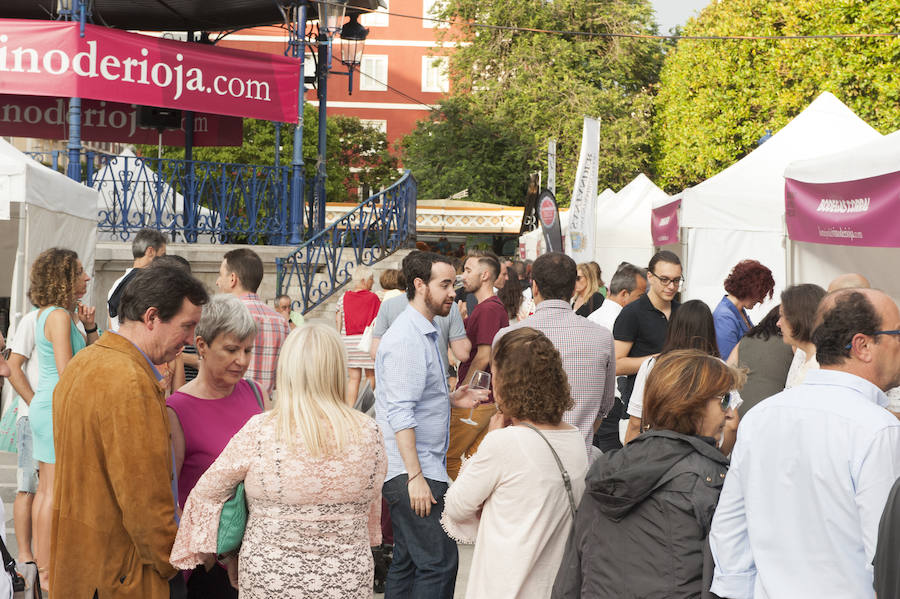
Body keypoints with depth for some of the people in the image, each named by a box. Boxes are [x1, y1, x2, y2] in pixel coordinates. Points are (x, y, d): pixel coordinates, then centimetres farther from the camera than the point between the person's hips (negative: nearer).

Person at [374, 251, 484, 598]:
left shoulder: (424, 334, 17)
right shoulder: (406, 339, -15)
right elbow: (400, 414, -21)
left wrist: (450, 399, 13)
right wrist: (415, 476, -24)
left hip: (422, 469, 10)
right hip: (410, 473, -10)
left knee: (407, 562, 14)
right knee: (440, 563, -12)